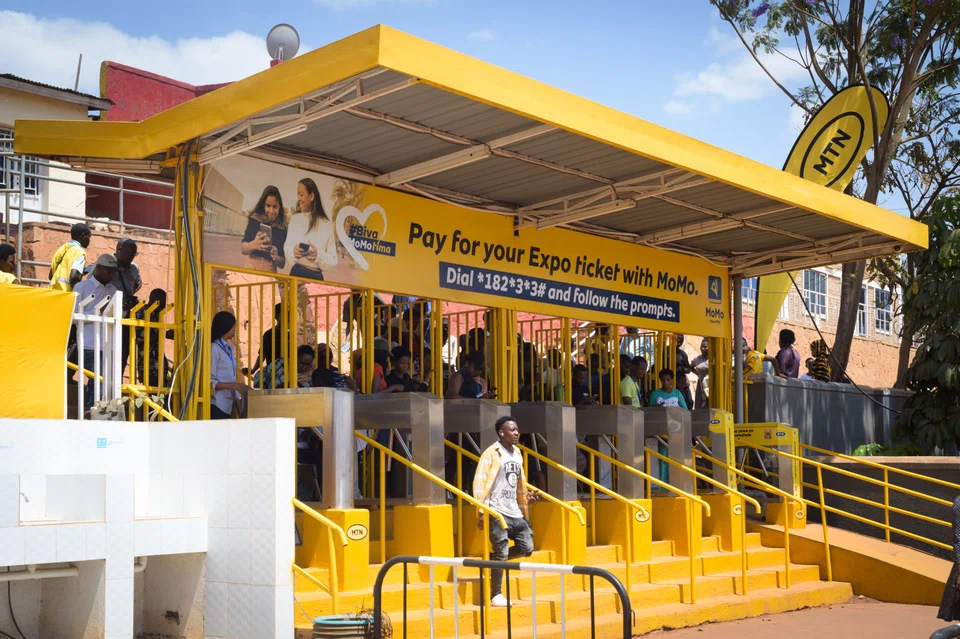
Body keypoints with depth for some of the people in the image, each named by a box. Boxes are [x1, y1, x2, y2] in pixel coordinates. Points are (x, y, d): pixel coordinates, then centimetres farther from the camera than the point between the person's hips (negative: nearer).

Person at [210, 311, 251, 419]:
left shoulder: (229, 348, 17)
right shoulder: (214, 348, -7)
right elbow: (211, 382, -11)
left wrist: (238, 406, 12)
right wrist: (235, 385, -19)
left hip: (229, 405, 7)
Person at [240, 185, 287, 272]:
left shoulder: (282, 229, 5)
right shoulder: (255, 220, 3)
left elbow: (282, 263, 10)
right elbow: (243, 249, 0)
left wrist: (277, 258, -11)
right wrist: (253, 245, -19)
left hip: (270, 274, 1)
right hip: (251, 269, -1)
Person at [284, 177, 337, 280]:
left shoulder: (326, 225, -3)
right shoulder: (294, 220, 8)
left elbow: (333, 259, -4)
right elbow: (286, 247, 10)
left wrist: (318, 255, -21)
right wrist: (293, 250, -11)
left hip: (316, 276, -3)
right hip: (296, 273, 3)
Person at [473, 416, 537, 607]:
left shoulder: (517, 454, 15)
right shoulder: (491, 454, -7)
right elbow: (479, 483, -12)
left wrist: (526, 496, 10)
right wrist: (481, 510, -18)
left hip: (515, 512, 7)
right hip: (498, 512, -7)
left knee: (526, 548, 4)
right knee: (502, 552, -6)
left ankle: (493, 559, 23)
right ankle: (496, 596, 5)